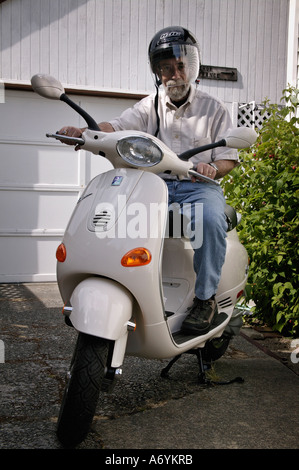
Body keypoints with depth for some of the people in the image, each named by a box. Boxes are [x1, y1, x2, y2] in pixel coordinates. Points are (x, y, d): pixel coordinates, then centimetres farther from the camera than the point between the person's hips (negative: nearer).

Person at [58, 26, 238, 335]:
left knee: (211, 220, -35)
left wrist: (212, 167, -18)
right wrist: (82, 132, -25)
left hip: (198, 186, -2)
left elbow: (229, 159, 7)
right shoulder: (149, 106, 13)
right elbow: (115, 128, -3)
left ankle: (206, 297, -18)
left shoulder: (213, 109, 10)